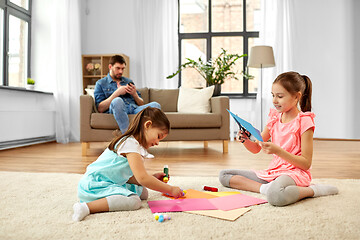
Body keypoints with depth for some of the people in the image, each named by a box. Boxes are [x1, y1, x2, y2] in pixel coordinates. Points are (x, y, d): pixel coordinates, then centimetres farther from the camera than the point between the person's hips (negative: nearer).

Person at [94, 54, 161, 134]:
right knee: (117, 101, -39)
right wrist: (117, 93, -4)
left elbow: (141, 104, 24)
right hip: (117, 110, -4)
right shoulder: (100, 83, 16)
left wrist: (134, 94, 3)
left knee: (155, 105, -26)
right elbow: (100, 109, 1)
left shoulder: (129, 81, 27)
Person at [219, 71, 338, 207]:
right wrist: (245, 140, -10)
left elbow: (306, 163, -13)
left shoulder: (304, 121, -10)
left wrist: (278, 151, -24)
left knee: (275, 196, -43)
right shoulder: (274, 117, 10)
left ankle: (312, 190, -15)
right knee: (224, 175, 1)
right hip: (273, 172, 8)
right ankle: (264, 188, -16)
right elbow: (256, 148, 13)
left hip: (294, 173, -7)